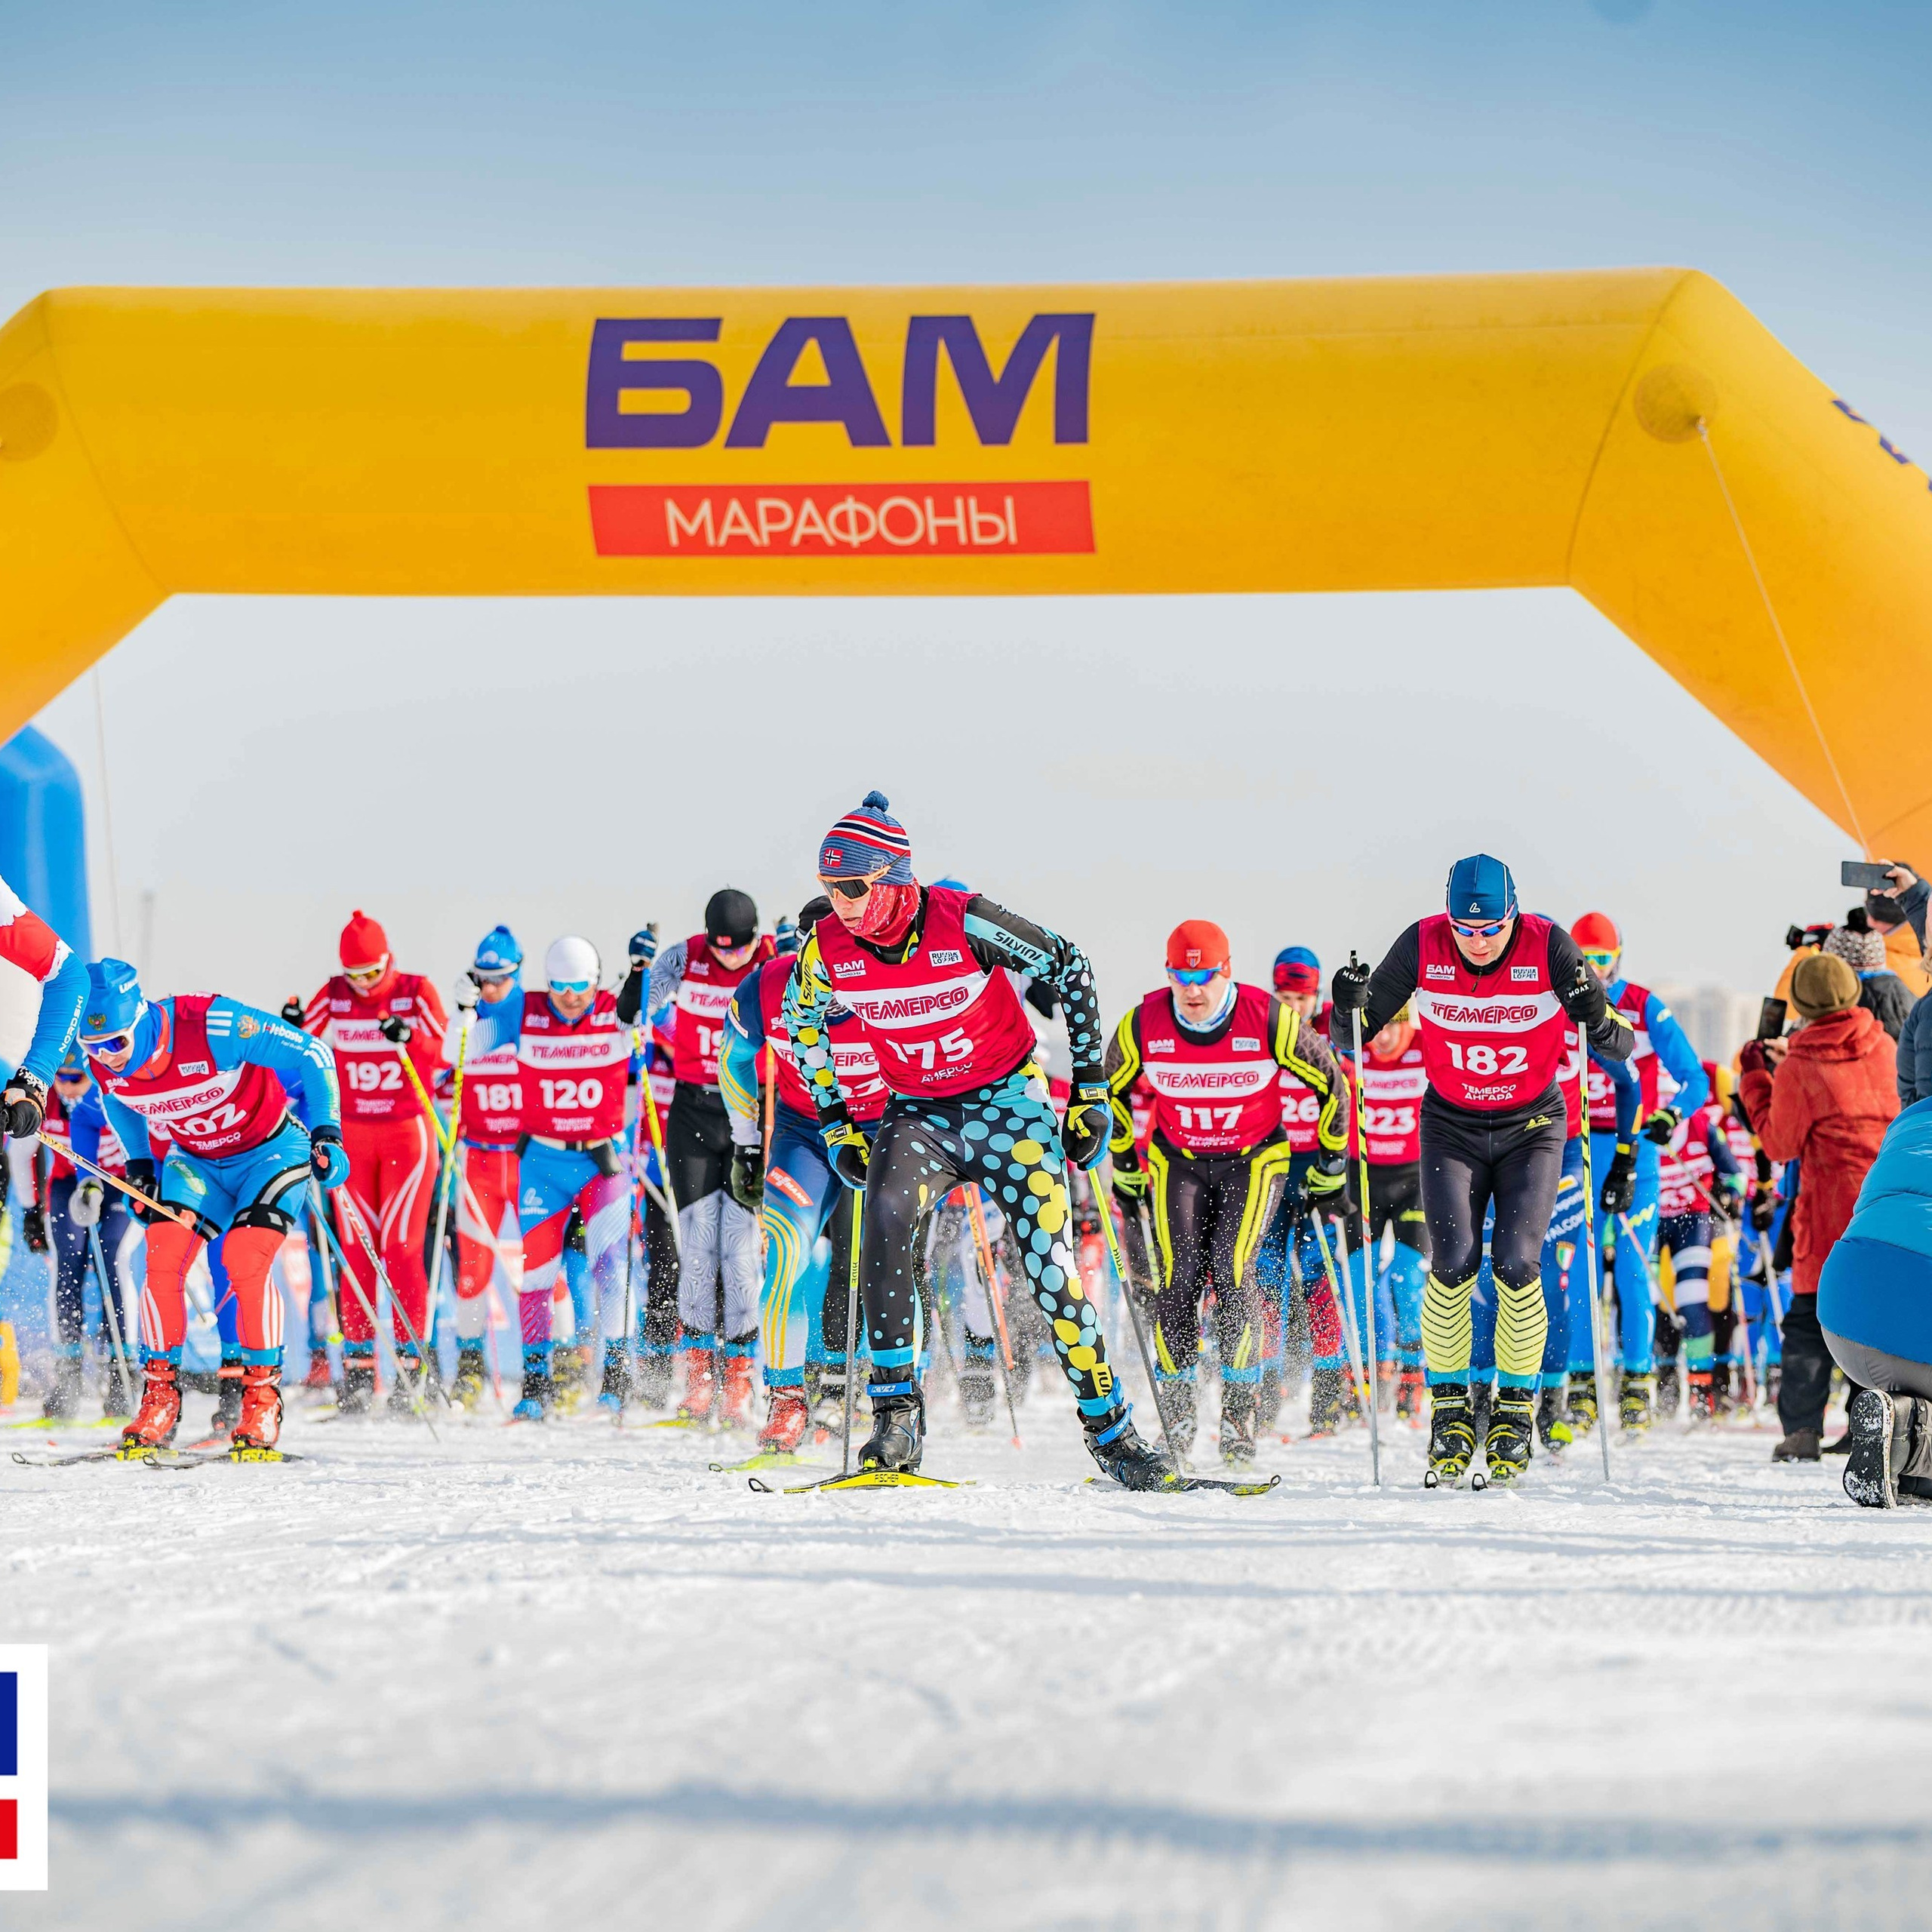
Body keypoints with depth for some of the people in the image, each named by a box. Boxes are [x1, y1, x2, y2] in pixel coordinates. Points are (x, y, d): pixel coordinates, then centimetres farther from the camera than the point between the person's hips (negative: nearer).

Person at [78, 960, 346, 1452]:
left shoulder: (212, 1027, -35)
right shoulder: (101, 1061, -17)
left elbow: (312, 1056, -24)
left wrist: (326, 1132, -28)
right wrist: (139, 1166, 8)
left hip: (272, 1148, -5)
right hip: (196, 1161, 5)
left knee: (245, 1263, -24)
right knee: (163, 1258, -17)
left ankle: (264, 1396, -9)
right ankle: (160, 1396, -6)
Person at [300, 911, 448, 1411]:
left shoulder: (417, 993, -3)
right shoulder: (333, 997, 3)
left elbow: (440, 1053, -10)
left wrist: (410, 1040, -29)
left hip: (407, 1133, -2)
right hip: (351, 1136, 2)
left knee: (401, 1247, -9)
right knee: (356, 1250, -1)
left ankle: (412, 1360, -6)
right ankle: (358, 1364, 3)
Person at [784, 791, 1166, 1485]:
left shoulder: (963, 922, -24)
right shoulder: (828, 949, -13)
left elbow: (1068, 967, -10)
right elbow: (803, 1021, 10)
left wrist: (1089, 1088, -8)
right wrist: (835, 1124, 5)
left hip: (1009, 1102, -2)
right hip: (918, 1112, 2)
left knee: (1050, 1268, -7)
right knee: (886, 1215, -28)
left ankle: (1111, 1432, 9)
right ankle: (896, 1415, -25)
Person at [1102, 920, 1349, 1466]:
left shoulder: (1268, 1019, -20)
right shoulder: (1143, 1024, -14)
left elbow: (1329, 1082, -4)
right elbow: (1112, 1089, 7)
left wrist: (1330, 1161, 2)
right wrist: (1124, 1165, 13)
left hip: (1255, 1160, -2)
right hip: (1177, 1163, 2)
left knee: (1231, 1268, -20)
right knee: (1178, 1276, -14)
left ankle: (1240, 1406, -8)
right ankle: (1177, 1409, 1)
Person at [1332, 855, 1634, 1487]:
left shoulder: (1548, 947, -18)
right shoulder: (1422, 946, -15)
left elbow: (1621, 1048, -15)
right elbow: (1354, 1036, -5)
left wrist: (1597, 1017, -36)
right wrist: (1349, 1009, -27)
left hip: (1531, 1128, -1)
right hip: (1452, 1127, 1)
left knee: (1516, 1263, -16)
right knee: (1453, 1263, -16)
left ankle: (1516, 1410, 0)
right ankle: (1449, 1408, 0)